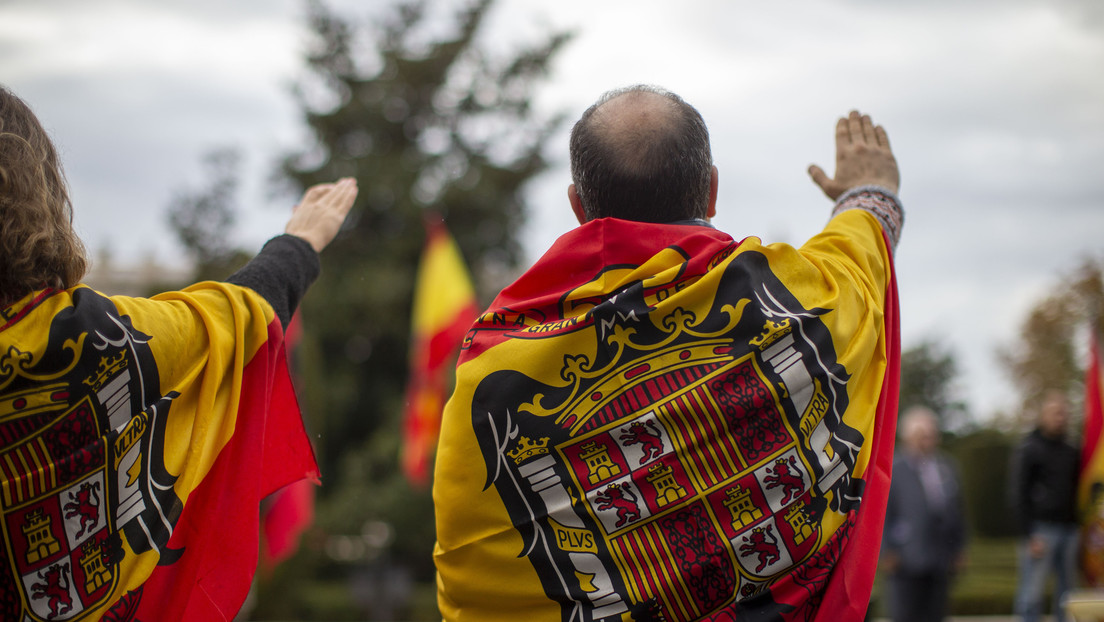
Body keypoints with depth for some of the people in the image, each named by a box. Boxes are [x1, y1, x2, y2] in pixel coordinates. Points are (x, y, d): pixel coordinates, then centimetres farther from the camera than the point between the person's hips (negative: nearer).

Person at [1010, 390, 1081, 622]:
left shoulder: (1071, 452, 15)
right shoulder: (1028, 450, -2)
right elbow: (1019, 496, -6)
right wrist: (1029, 536, -12)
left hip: (1070, 530, 6)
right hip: (1041, 530, -6)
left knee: (1067, 592, 6)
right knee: (1032, 594, -5)